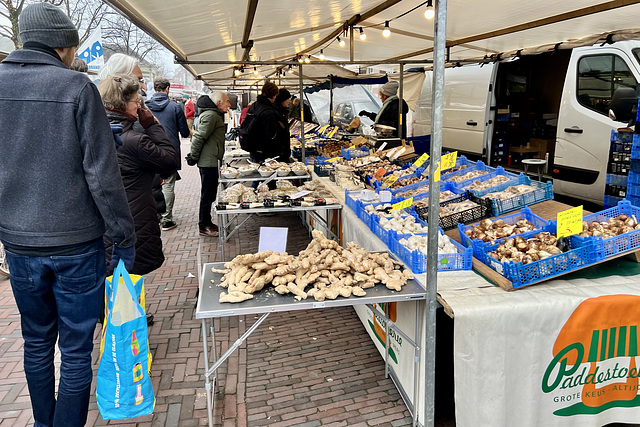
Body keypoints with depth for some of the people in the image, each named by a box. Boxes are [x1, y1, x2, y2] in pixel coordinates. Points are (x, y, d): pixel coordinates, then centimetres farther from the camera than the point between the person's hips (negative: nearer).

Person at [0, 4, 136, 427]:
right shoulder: (78, 87, -11)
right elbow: (102, 174, -15)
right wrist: (125, 237, -7)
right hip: (75, 244, -5)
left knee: (36, 343, 22)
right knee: (76, 351, 8)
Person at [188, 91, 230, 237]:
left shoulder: (215, 114, 16)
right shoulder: (210, 115, -17)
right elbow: (199, 138, -20)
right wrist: (193, 158, -14)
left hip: (211, 161, 10)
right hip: (208, 162, -10)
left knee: (210, 194, 17)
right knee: (207, 195, -2)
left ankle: (207, 222, 29)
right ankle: (203, 227, 8)